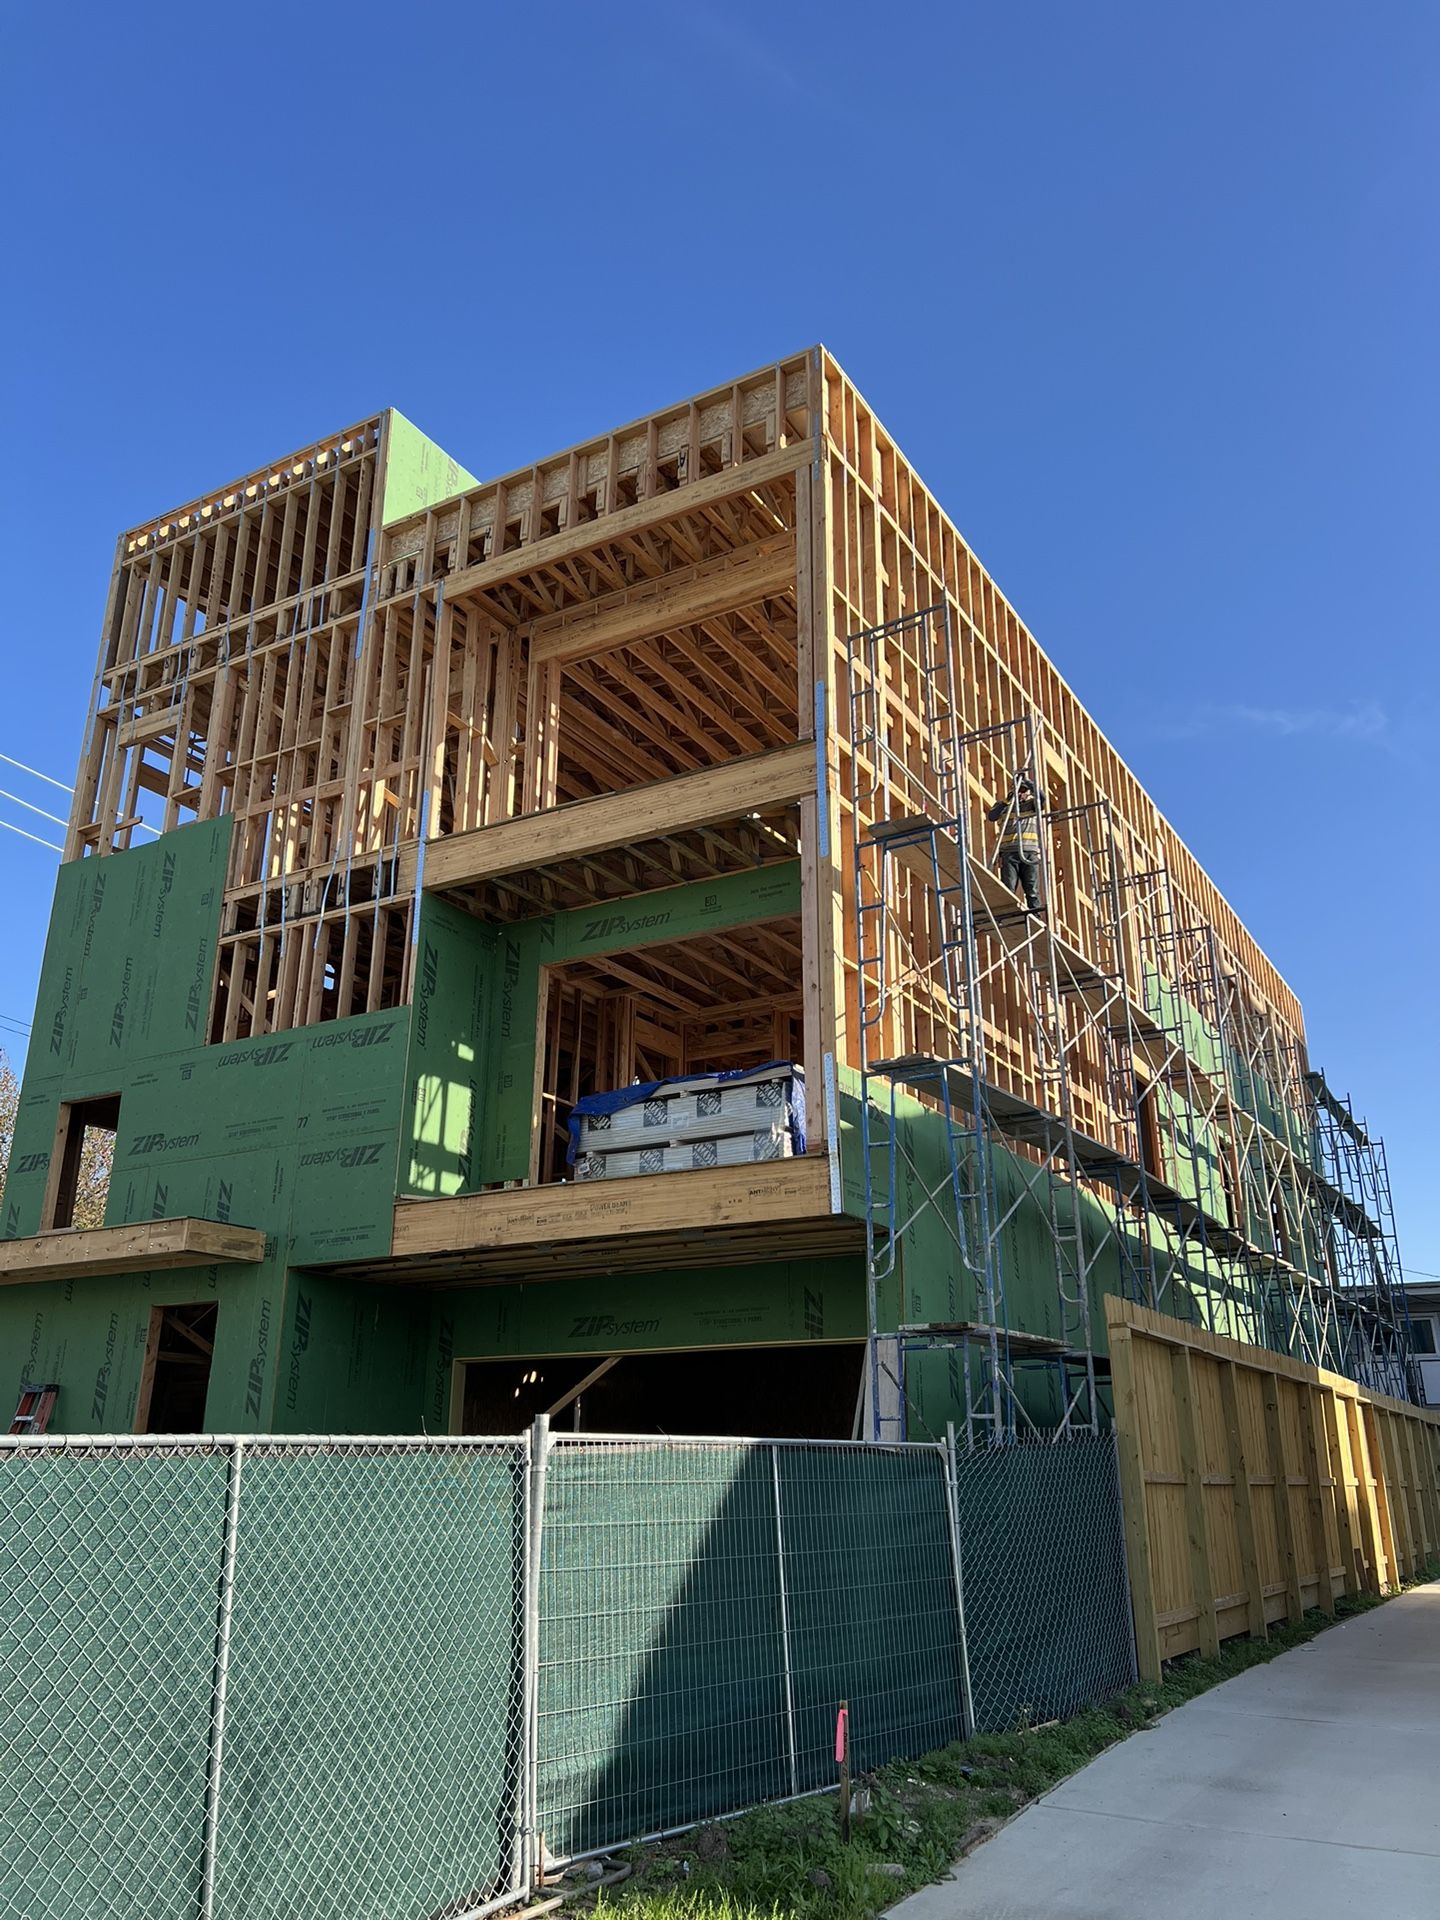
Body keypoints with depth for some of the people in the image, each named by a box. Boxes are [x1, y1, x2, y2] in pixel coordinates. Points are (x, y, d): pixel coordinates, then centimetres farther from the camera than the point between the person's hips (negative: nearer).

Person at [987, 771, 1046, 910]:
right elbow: (991, 816, -2)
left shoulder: (1032, 803, 14)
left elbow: (1042, 797, -8)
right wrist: (1006, 801, -10)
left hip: (1030, 853, 0)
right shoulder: (1004, 805, 15)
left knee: (1032, 891, -1)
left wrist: (1027, 780, -8)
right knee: (1008, 891, -4)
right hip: (1008, 852, 0)